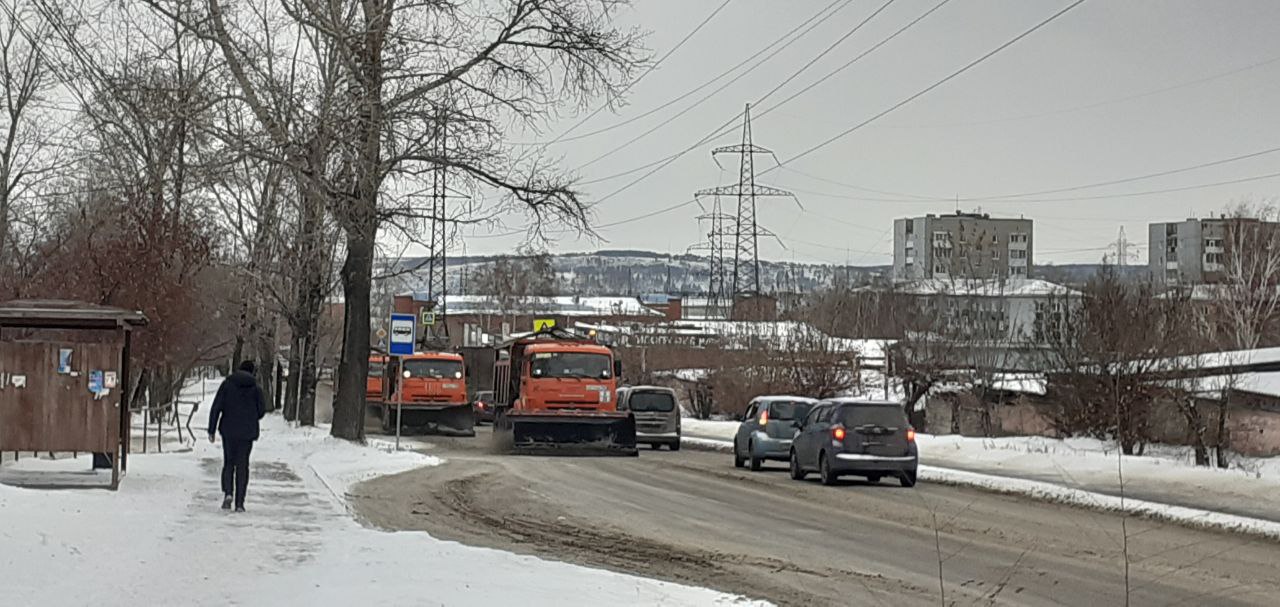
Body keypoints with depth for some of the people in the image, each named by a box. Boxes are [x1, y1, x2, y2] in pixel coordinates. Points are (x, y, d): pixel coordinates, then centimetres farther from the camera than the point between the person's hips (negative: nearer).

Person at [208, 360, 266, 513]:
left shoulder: (227, 384, -1)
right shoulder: (255, 387, -1)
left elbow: (216, 408, -5)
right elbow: (262, 410, 2)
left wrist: (211, 430, 0)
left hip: (229, 431, 0)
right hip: (247, 432, 0)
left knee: (228, 463, 15)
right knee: (242, 466, 5)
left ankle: (228, 493, -7)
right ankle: (239, 503, 1)